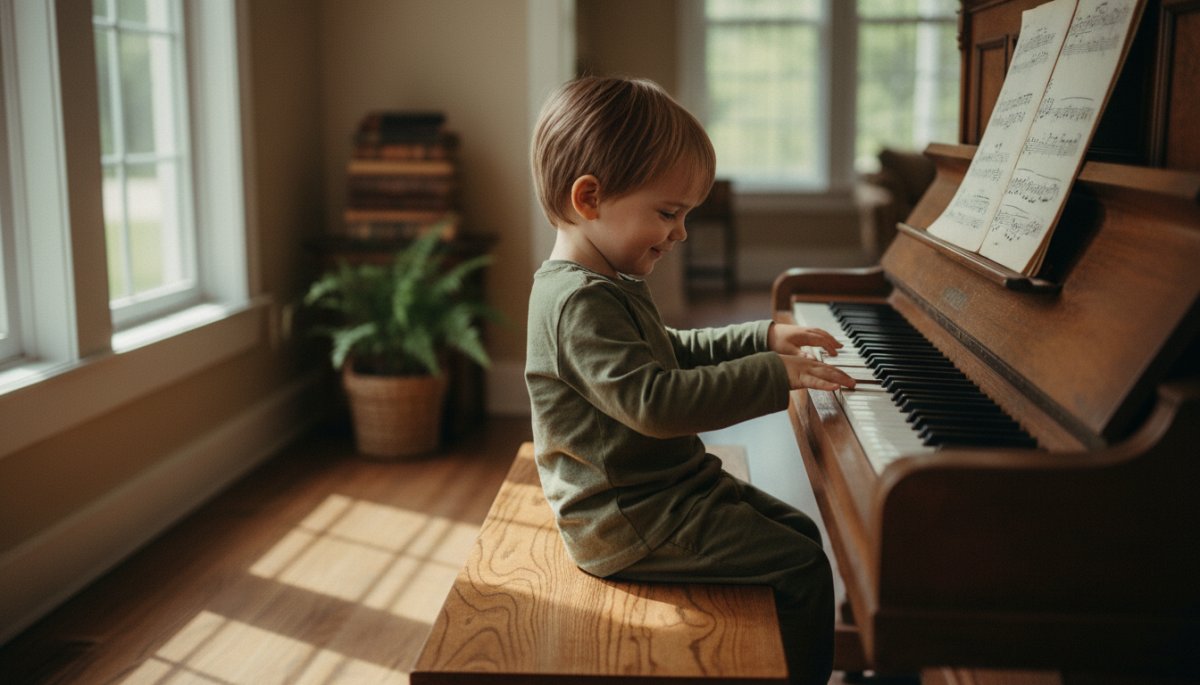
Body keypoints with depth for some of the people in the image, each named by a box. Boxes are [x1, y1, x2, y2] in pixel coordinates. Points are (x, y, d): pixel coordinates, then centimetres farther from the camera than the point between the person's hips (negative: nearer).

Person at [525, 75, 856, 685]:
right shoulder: (580, 303, -24)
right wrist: (775, 376, -30)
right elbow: (655, 401, -33)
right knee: (804, 569, -11)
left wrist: (762, 338, 16)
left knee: (800, 532, 15)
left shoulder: (606, 286, 10)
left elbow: (674, 352, 24)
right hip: (629, 522, -11)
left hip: (667, 484, 11)